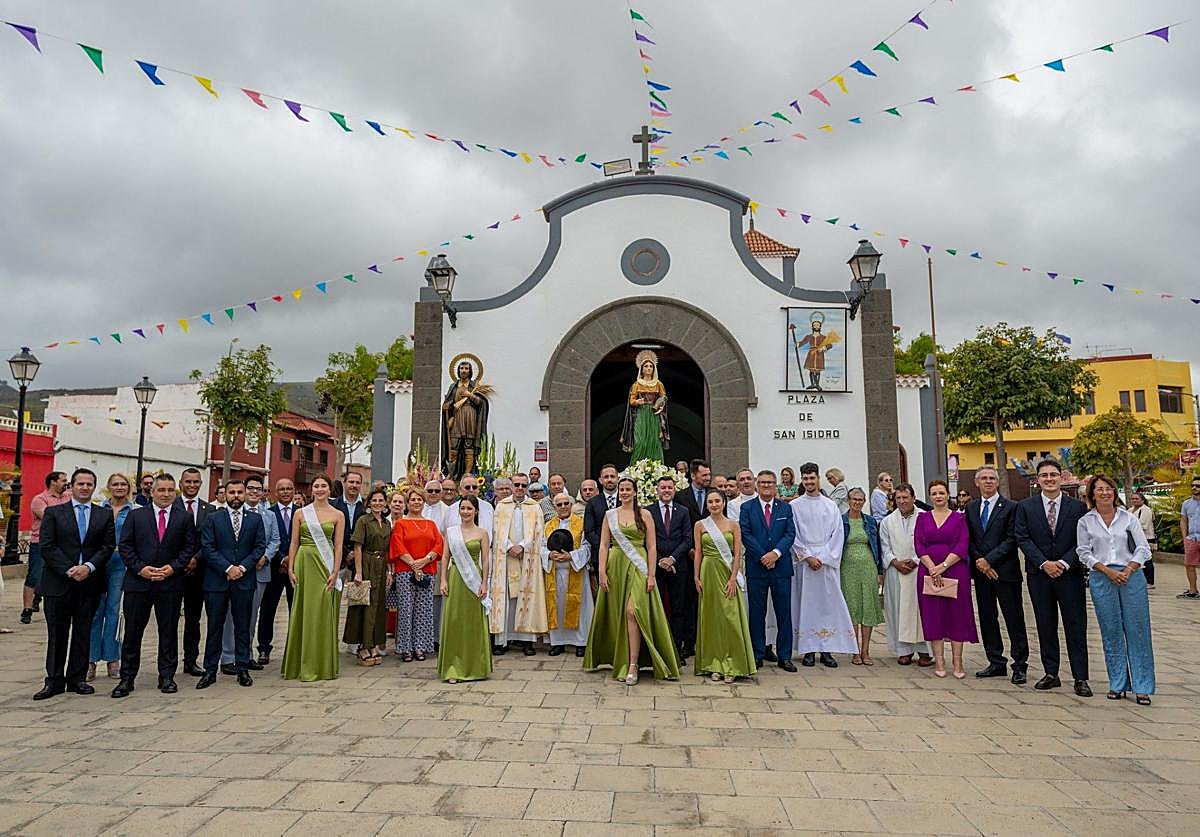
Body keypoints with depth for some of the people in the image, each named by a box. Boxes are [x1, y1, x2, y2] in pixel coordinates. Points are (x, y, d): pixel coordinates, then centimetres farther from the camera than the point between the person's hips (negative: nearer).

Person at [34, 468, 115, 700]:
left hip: (89, 583, 1)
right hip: (58, 583, -1)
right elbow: (47, 546, -3)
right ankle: (54, 681, 13)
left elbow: (108, 546, 2)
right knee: (57, 633, 5)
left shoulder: (105, 515, 8)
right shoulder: (53, 512, 4)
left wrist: (89, 567, -13)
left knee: (83, 632, 7)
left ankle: (77, 679, 16)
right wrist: (68, 570, -13)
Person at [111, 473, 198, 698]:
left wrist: (173, 567, -10)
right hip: (138, 581, 0)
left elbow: (190, 547, 3)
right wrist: (140, 568, -10)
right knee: (132, 631, 6)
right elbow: (124, 546, 2)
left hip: (170, 584, 0)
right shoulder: (135, 515, 5)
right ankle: (127, 678, 17)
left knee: (168, 631, 7)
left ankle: (167, 677, 16)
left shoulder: (184, 518, 5)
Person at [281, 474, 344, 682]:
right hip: (304, 564, 1)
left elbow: (338, 546, 1)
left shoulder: (338, 515, 4)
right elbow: (294, 543, 7)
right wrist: (291, 569, -2)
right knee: (303, 613, 4)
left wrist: (335, 573, -6)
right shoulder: (300, 514, 7)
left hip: (325, 566, -1)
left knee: (322, 612, 0)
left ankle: (321, 665, 9)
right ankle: (300, 664, 13)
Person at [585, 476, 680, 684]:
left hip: (637, 567, -3)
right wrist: (602, 572, -4)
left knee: (632, 611, -16)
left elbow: (651, 546, 1)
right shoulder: (610, 515, 9)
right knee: (616, 614, 5)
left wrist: (651, 574, -6)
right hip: (616, 566, 3)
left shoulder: (644, 515, 4)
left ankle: (632, 666, -13)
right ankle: (618, 658, 21)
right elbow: (604, 545, 6)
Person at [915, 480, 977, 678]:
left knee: (957, 615, 1)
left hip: (955, 571, -1)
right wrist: (932, 568, -12)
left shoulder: (959, 518, 4)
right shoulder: (923, 518, 9)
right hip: (928, 571, 2)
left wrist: (943, 566, -15)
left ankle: (957, 662, 6)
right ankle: (939, 662, 8)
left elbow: (962, 546, -6)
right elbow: (919, 545, 1)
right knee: (933, 616, 2)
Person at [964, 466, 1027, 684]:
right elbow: (968, 539, 9)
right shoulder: (970, 508, 11)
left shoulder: (1010, 507, -4)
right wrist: (979, 562, -5)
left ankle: (1019, 666, 8)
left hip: (1005, 571, -5)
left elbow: (1011, 540, -10)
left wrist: (989, 560, -14)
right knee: (987, 618, 10)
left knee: (1014, 619, 0)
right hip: (981, 571, 5)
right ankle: (996, 662, 20)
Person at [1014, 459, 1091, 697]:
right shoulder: (1025, 507, 3)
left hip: (1070, 573, -1)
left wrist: (1064, 563, -14)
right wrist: (1044, 563, -13)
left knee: (1076, 627, 2)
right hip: (1039, 574, 1)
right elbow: (1022, 539, -3)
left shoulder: (1077, 507, 2)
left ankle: (1080, 678, 9)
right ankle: (1051, 674, 17)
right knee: (1045, 626, 8)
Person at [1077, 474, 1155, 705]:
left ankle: (1142, 687, 8)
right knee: (1111, 633, 4)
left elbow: (1143, 548, 4)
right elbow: (1084, 553, 3)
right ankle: (1117, 685, 14)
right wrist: (1107, 571, -8)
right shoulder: (1085, 522, 5)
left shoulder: (1128, 518, 6)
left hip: (1131, 577, 0)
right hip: (1101, 580, 0)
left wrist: (1128, 570, -9)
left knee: (1137, 631, 0)